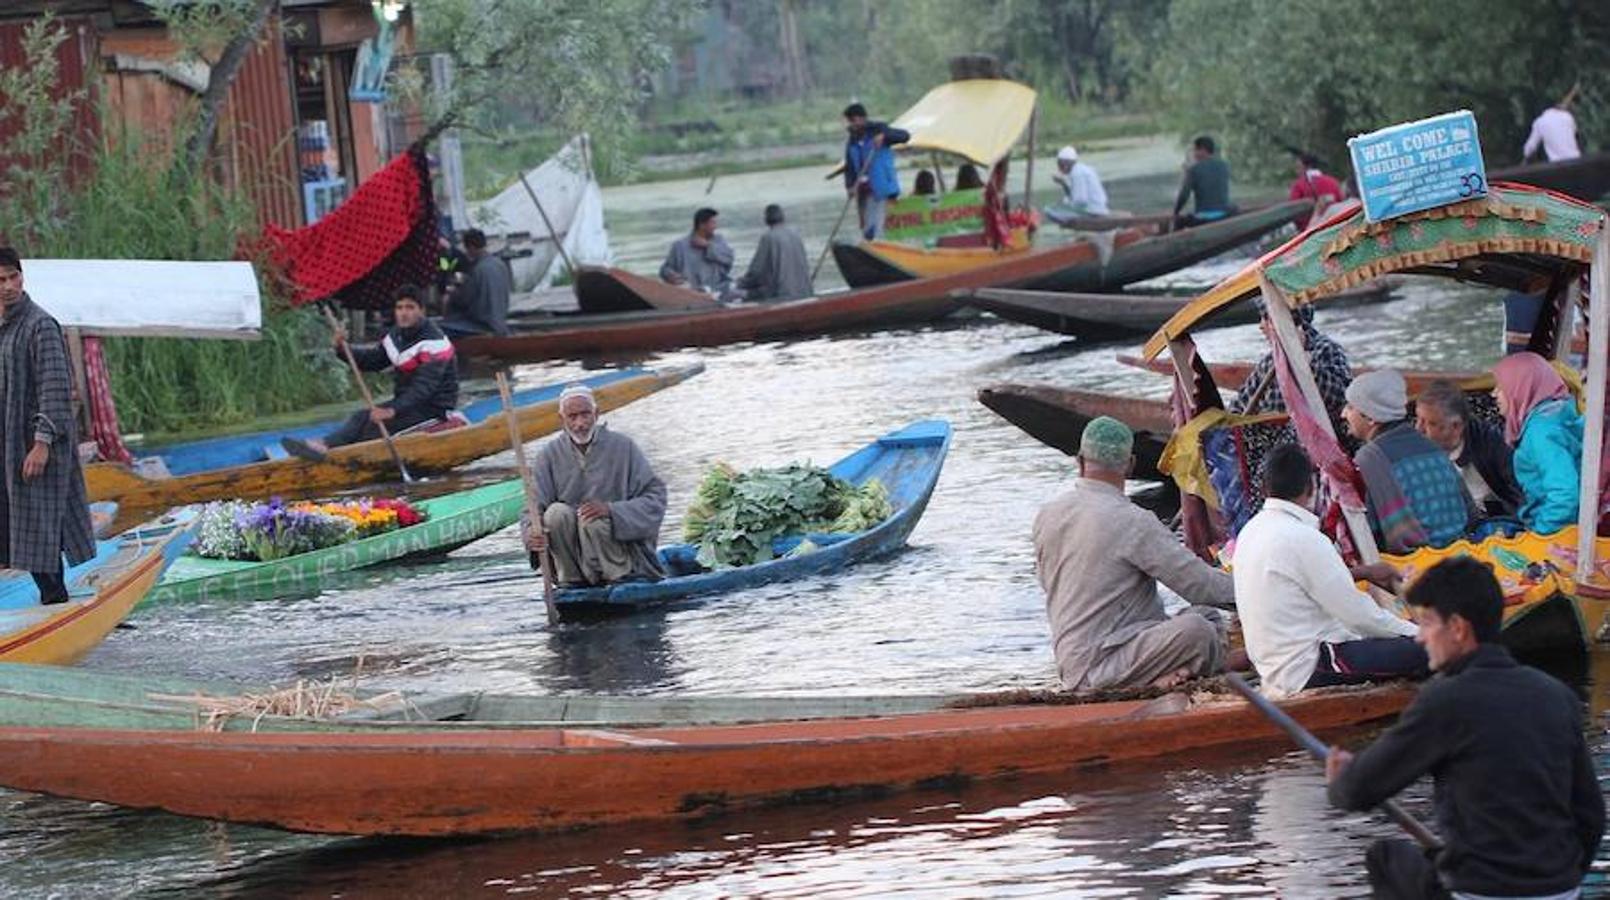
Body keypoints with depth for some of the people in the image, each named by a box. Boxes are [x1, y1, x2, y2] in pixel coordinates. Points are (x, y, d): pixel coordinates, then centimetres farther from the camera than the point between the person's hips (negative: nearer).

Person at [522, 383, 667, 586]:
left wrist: (611, 509, -23)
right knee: (557, 512, -23)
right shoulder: (550, 455, 2)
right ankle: (572, 579, -12)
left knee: (592, 522, -30)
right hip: (573, 557, 2)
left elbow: (656, 497, -7)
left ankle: (622, 577, -13)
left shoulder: (622, 447, -2)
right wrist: (531, 533, -30)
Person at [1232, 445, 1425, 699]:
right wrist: (1418, 633, -3)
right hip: (1309, 672, -10)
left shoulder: (1250, 532, 11)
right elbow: (1358, 615, -14)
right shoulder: (1303, 539, -17)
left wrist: (1361, 572, 31)